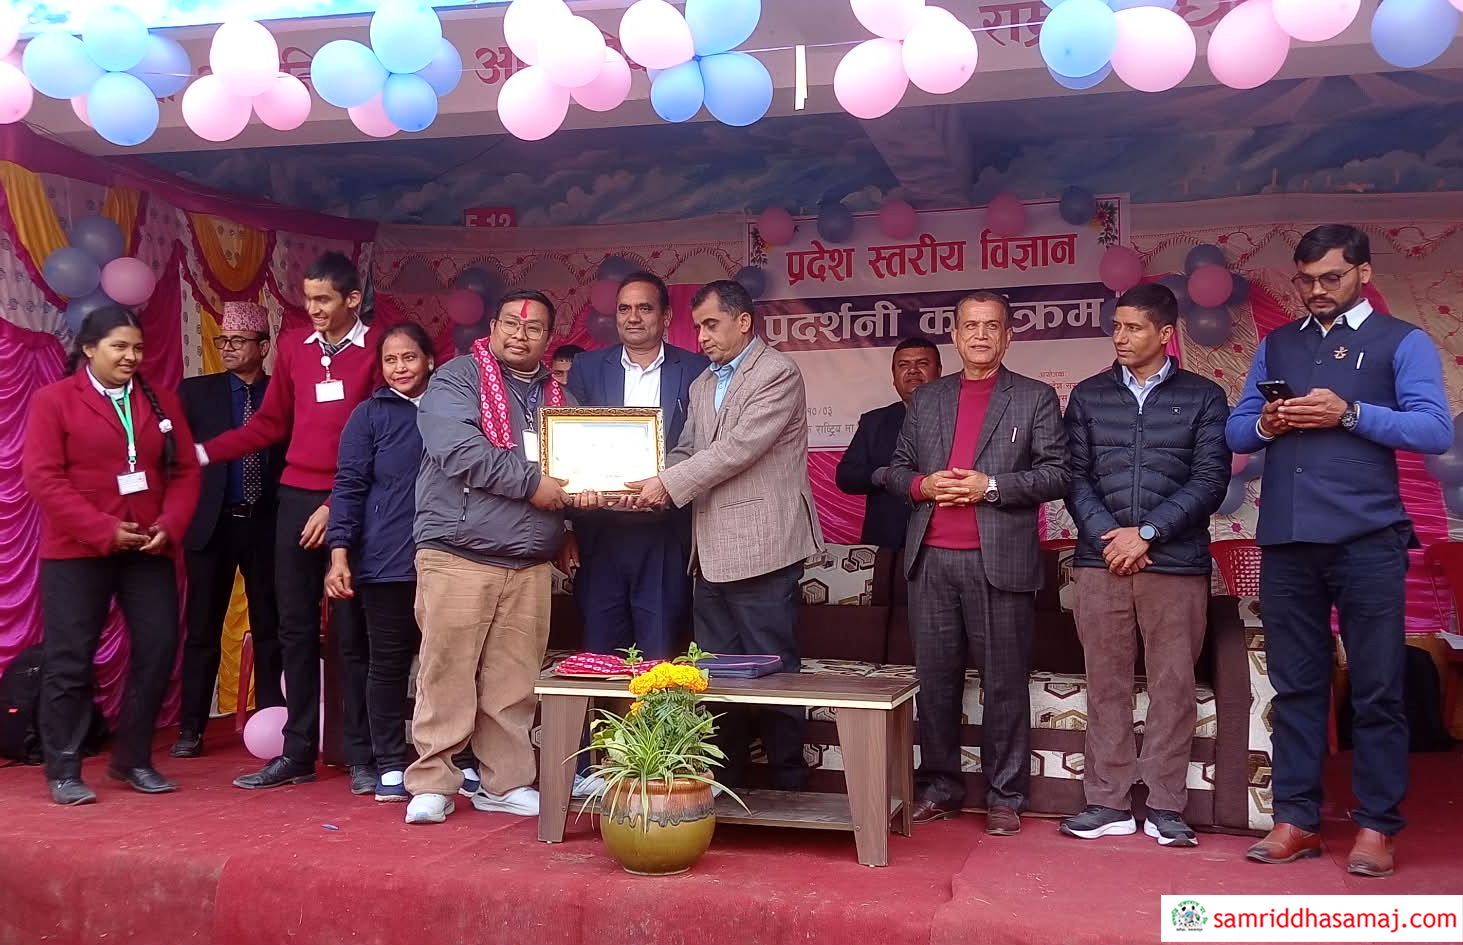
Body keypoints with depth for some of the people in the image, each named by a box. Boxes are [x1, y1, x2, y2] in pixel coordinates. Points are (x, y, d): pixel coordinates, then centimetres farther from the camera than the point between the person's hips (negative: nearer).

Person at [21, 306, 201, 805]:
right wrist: (104, 531, -17)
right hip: (76, 551, -4)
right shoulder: (53, 400, -1)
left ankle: (133, 760, 17)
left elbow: (185, 470, 8)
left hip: (149, 549, 4)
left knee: (158, 651, 1)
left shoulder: (162, 402, 11)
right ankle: (63, 772, 13)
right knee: (69, 661, 1)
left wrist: (170, 526, -10)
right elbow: (42, 477, -9)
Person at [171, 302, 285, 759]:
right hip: (212, 523, 0)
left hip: (267, 524, 0)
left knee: (269, 627, 7)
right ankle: (191, 728, 13)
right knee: (202, 629, 5)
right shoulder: (195, 391, 4)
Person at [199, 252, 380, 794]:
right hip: (295, 497, 5)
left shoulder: (377, 351, -5)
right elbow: (271, 424, 15)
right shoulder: (292, 347, 10)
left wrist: (336, 503, -13)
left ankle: (360, 756, 8)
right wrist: (201, 454, 8)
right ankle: (297, 753, 16)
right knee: (296, 629, 8)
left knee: (350, 632, 0)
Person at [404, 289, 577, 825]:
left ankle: (507, 783, 16)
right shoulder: (458, 379, -1)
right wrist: (531, 483, -13)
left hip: (531, 563, 5)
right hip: (458, 554, -5)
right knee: (447, 673, -3)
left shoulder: (557, 397, 18)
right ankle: (432, 782, 7)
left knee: (515, 680, 6)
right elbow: (457, 448, -16)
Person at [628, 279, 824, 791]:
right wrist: (651, 482, -4)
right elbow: (687, 451, 16)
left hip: (762, 550, -8)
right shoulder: (703, 384, 19)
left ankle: (788, 783, 10)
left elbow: (738, 448, -17)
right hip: (713, 552, 8)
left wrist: (670, 484, -14)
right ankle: (723, 782, 22)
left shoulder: (778, 373, -8)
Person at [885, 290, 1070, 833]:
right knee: (935, 681, 8)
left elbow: (1058, 475, -1)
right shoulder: (926, 399, 17)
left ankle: (1004, 798, 11)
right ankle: (939, 790, 18)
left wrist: (992, 487, -13)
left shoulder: (1036, 399, 6)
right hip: (931, 561, 3)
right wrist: (922, 485, -4)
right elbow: (897, 469, 18)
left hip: (999, 562, -3)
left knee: (1005, 684, 1)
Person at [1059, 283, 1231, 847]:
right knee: (1106, 685, 4)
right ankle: (1108, 803, 11)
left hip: (1177, 562, -1)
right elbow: (1075, 477, 6)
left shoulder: (1202, 397, 5)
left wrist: (1146, 532, -10)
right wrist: (1108, 537, -7)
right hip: (1101, 561, 2)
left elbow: (1210, 480, -3)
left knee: (1173, 686, 2)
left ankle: (1165, 807, 11)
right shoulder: (1088, 396, 12)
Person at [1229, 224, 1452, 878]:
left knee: (1376, 690, 1)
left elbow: (1436, 430, -7)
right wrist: (1264, 424, -7)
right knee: (1295, 686, 8)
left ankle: (1376, 827, 10)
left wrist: (1349, 413, -16)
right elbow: (1235, 432, 14)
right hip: (1286, 542, 4)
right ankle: (1295, 821, 15)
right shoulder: (1275, 345, 18)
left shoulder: (1401, 342, 5)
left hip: (1366, 542, -4)